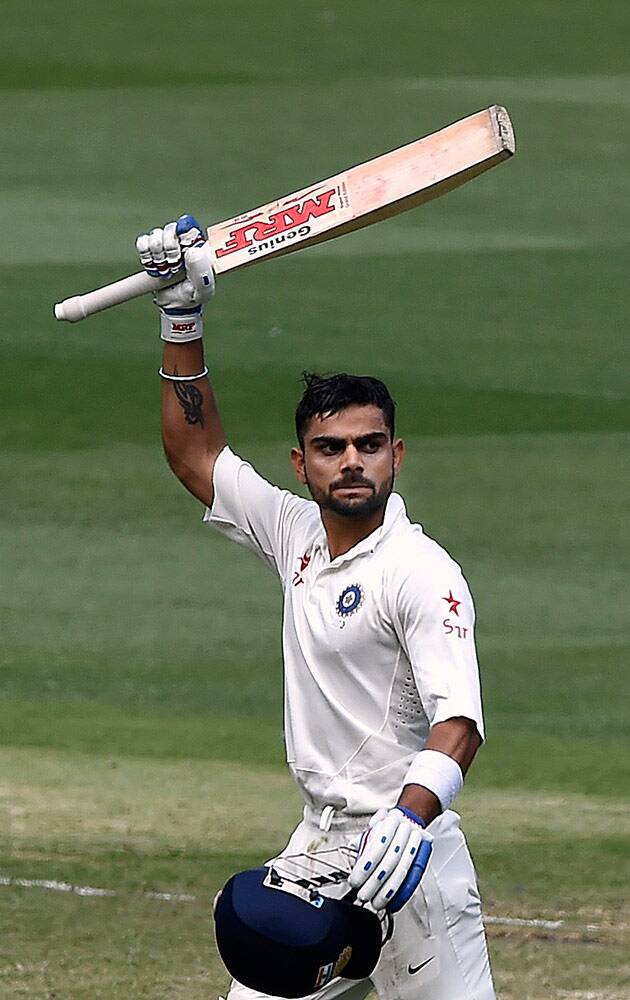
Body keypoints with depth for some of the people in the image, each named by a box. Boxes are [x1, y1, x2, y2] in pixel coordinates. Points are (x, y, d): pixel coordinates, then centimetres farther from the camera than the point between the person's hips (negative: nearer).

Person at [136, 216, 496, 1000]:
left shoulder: (422, 573, -15)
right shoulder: (298, 537, 9)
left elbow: (459, 720, -27)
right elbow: (196, 458, 22)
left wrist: (409, 817, -45)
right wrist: (182, 318, 13)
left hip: (401, 850, -8)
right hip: (317, 847, 8)